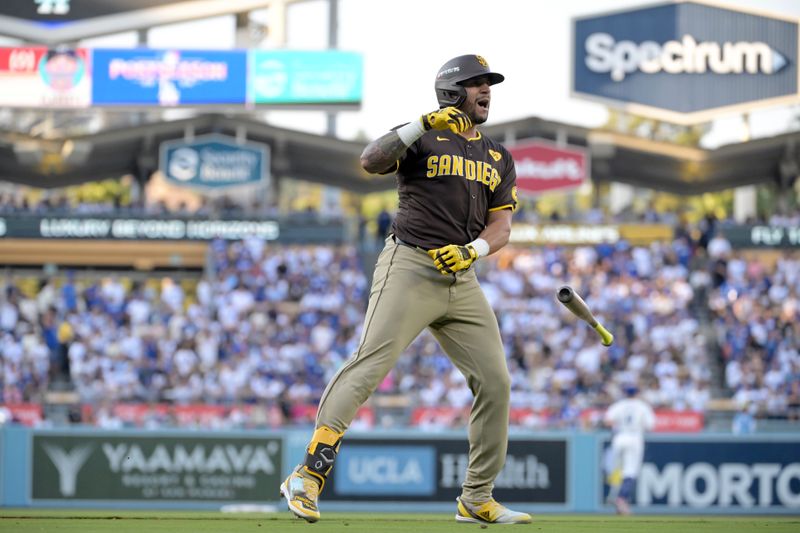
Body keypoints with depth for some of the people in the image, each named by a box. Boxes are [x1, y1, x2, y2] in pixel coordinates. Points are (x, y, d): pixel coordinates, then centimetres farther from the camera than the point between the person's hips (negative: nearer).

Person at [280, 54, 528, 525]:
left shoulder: (498, 158, 18)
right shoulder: (422, 140, 1)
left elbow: (501, 224, 12)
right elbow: (371, 161, -16)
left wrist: (473, 250, -8)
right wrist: (422, 125, -26)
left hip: (462, 280, 6)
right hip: (409, 269, -6)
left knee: (495, 381, 2)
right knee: (368, 366, -19)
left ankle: (477, 500, 12)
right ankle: (307, 477, -23)